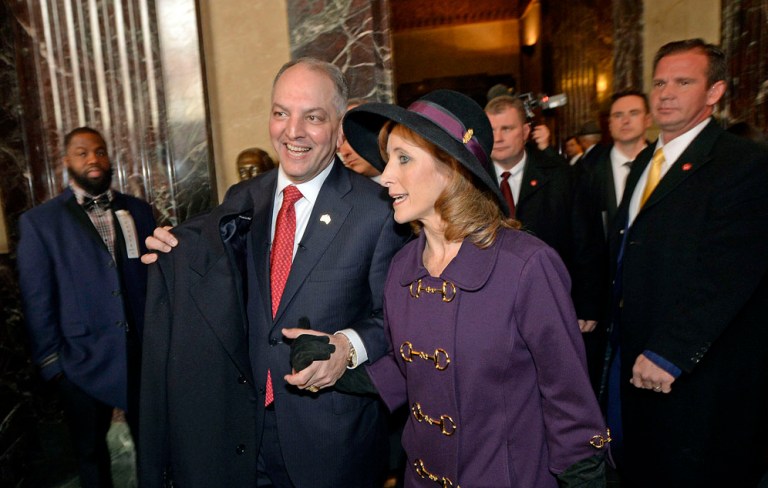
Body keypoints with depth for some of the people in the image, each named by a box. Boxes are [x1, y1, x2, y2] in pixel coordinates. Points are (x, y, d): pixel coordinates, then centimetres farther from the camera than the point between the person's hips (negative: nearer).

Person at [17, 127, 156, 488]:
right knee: (91, 453, 17)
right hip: (83, 363, -1)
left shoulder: (139, 211, 5)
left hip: (144, 356, 2)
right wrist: (52, 366, -3)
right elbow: (37, 302, -2)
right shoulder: (39, 222, -2)